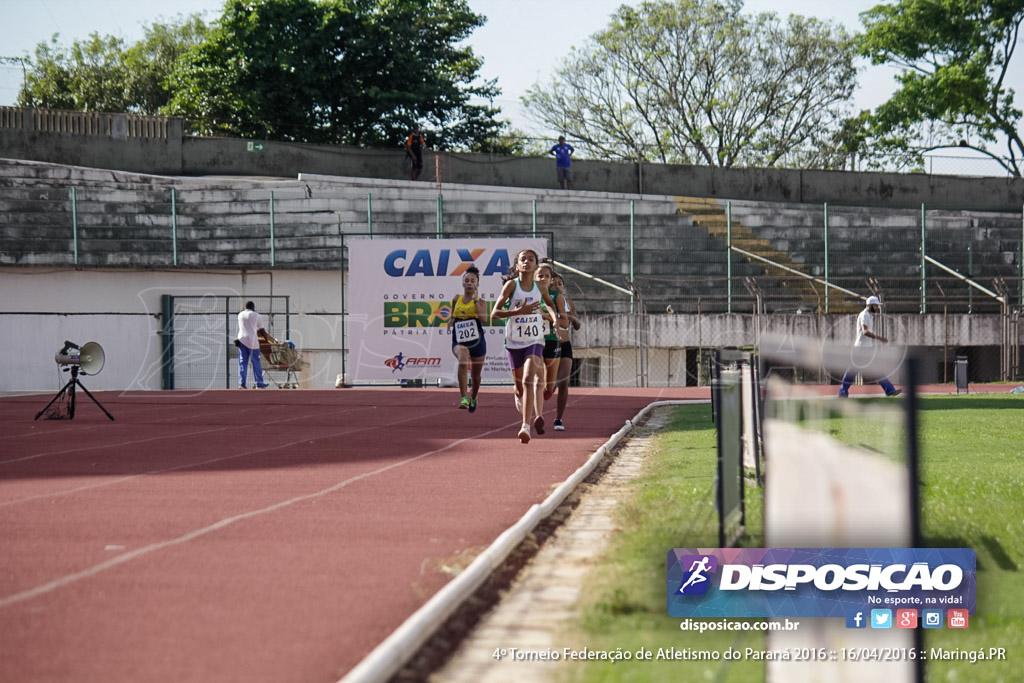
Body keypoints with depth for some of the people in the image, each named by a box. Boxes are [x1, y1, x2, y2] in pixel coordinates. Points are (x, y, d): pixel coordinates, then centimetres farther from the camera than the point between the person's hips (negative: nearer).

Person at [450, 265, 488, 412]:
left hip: (477, 341, 0)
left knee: (476, 375, 16)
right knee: (463, 361, -34)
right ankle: (464, 398, -37)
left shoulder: (480, 302, -2)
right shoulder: (456, 300, 5)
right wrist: (452, 322, 0)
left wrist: (475, 299, -17)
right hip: (459, 341, 0)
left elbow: (483, 318, -21)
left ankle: (473, 398, 48)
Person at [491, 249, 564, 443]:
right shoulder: (511, 285, -7)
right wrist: (519, 311, -25)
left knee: (529, 379, -22)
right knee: (519, 386, 10)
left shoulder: (539, 287, 2)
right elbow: (495, 313, -13)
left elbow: (549, 303, 25)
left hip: (535, 341, 0)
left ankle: (526, 427, -27)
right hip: (514, 342, 0)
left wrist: (554, 316, 5)